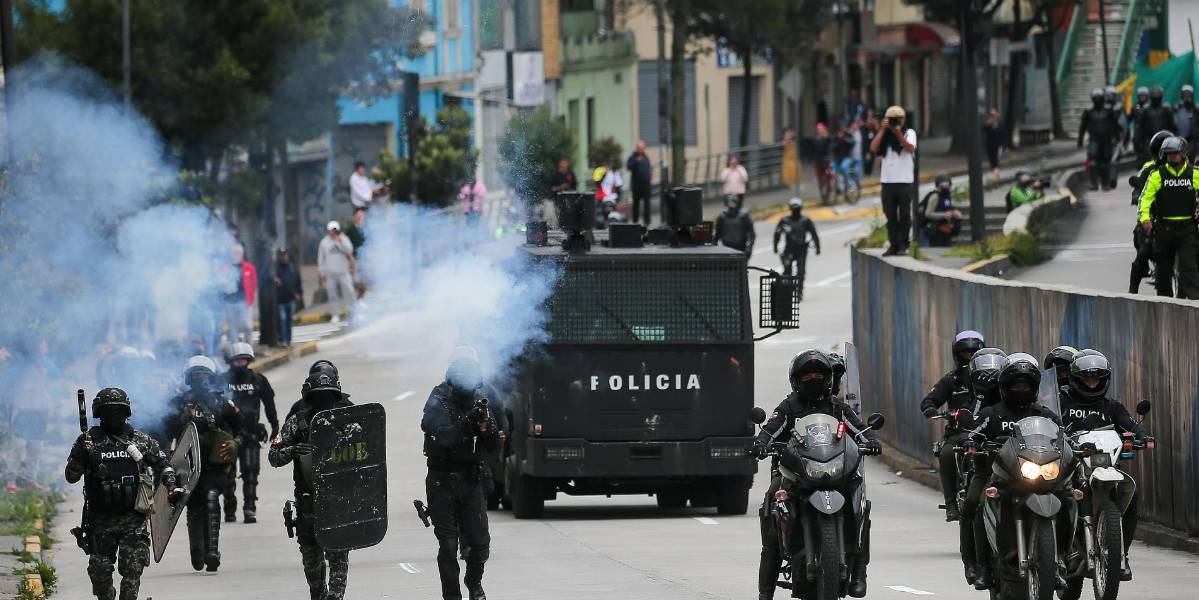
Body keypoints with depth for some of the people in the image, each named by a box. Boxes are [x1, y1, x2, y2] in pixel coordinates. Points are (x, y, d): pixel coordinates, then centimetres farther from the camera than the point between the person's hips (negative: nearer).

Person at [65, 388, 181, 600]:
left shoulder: (142, 440, 7)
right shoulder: (88, 441, 3)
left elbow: (162, 464, 18)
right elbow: (71, 477, 0)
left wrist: (173, 486, 2)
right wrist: (80, 454, -17)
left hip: (133, 518, 0)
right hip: (101, 520, 0)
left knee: (132, 570, -7)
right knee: (100, 570, 2)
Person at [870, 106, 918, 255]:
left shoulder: (909, 133, 5)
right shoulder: (884, 135, 13)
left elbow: (910, 148, -14)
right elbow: (874, 148, -4)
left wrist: (898, 134, -27)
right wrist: (883, 130, -6)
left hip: (905, 181, -3)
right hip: (887, 181, 3)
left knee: (904, 214, -3)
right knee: (890, 215, 4)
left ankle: (903, 244, 5)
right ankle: (893, 245, 8)